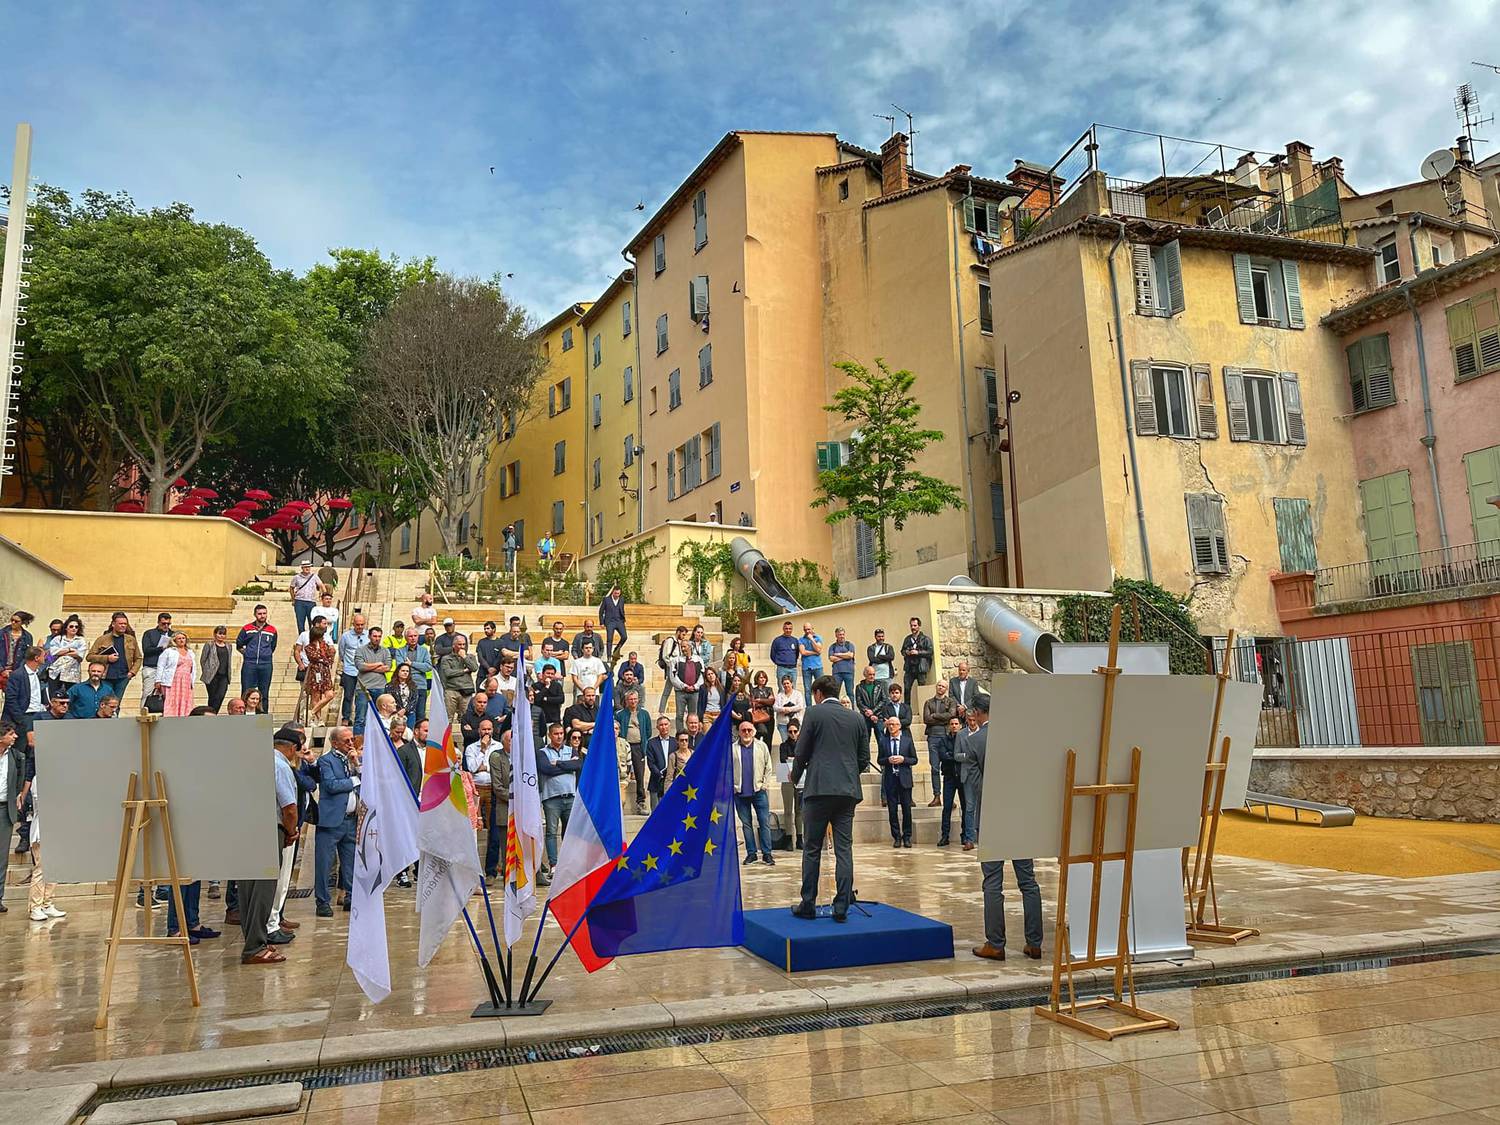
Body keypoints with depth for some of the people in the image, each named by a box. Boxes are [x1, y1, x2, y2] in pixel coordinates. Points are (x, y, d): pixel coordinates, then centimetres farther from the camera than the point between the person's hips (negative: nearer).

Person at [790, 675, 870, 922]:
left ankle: (808, 905, 10)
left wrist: (795, 777, 17)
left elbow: (802, 753, -1)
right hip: (848, 791, 4)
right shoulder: (856, 718, 11)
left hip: (819, 788, -4)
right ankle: (842, 908, 5)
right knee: (844, 849, 5)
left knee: (812, 849, 5)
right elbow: (864, 759, 12)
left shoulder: (814, 713, -2)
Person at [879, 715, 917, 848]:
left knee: (906, 809, 1)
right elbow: (880, 760, 9)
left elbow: (914, 760, 6)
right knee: (892, 810, 2)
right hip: (890, 779, 1)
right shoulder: (883, 741, 7)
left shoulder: (907, 740, 5)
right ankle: (896, 837, 11)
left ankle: (907, 837, 11)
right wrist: (888, 760, -12)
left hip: (904, 778, -1)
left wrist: (903, 759, -12)